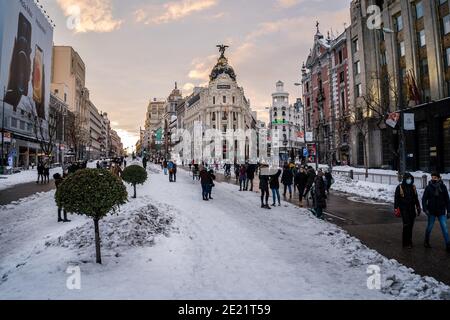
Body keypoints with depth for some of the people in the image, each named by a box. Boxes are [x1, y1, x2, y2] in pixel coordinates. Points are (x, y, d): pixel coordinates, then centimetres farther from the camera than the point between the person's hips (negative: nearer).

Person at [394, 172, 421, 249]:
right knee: (406, 225, -11)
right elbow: (396, 199, -3)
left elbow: (416, 198, 19)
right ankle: (406, 243, -6)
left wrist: (418, 208, 15)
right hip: (404, 209, -5)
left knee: (411, 225, 8)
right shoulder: (400, 187, -5)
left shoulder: (413, 187, 9)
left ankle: (409, 241, 21)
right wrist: (396, 209, -7)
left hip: (412, 209, 5)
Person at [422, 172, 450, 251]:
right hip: (432, 212, -1)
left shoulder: (443, 187, -1)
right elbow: (424, 199, -3)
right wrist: (425, 209, -13)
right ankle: (426, 242, 27)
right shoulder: (429, 187, -5)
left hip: (441, 212, 1)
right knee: (430, 227, 9)